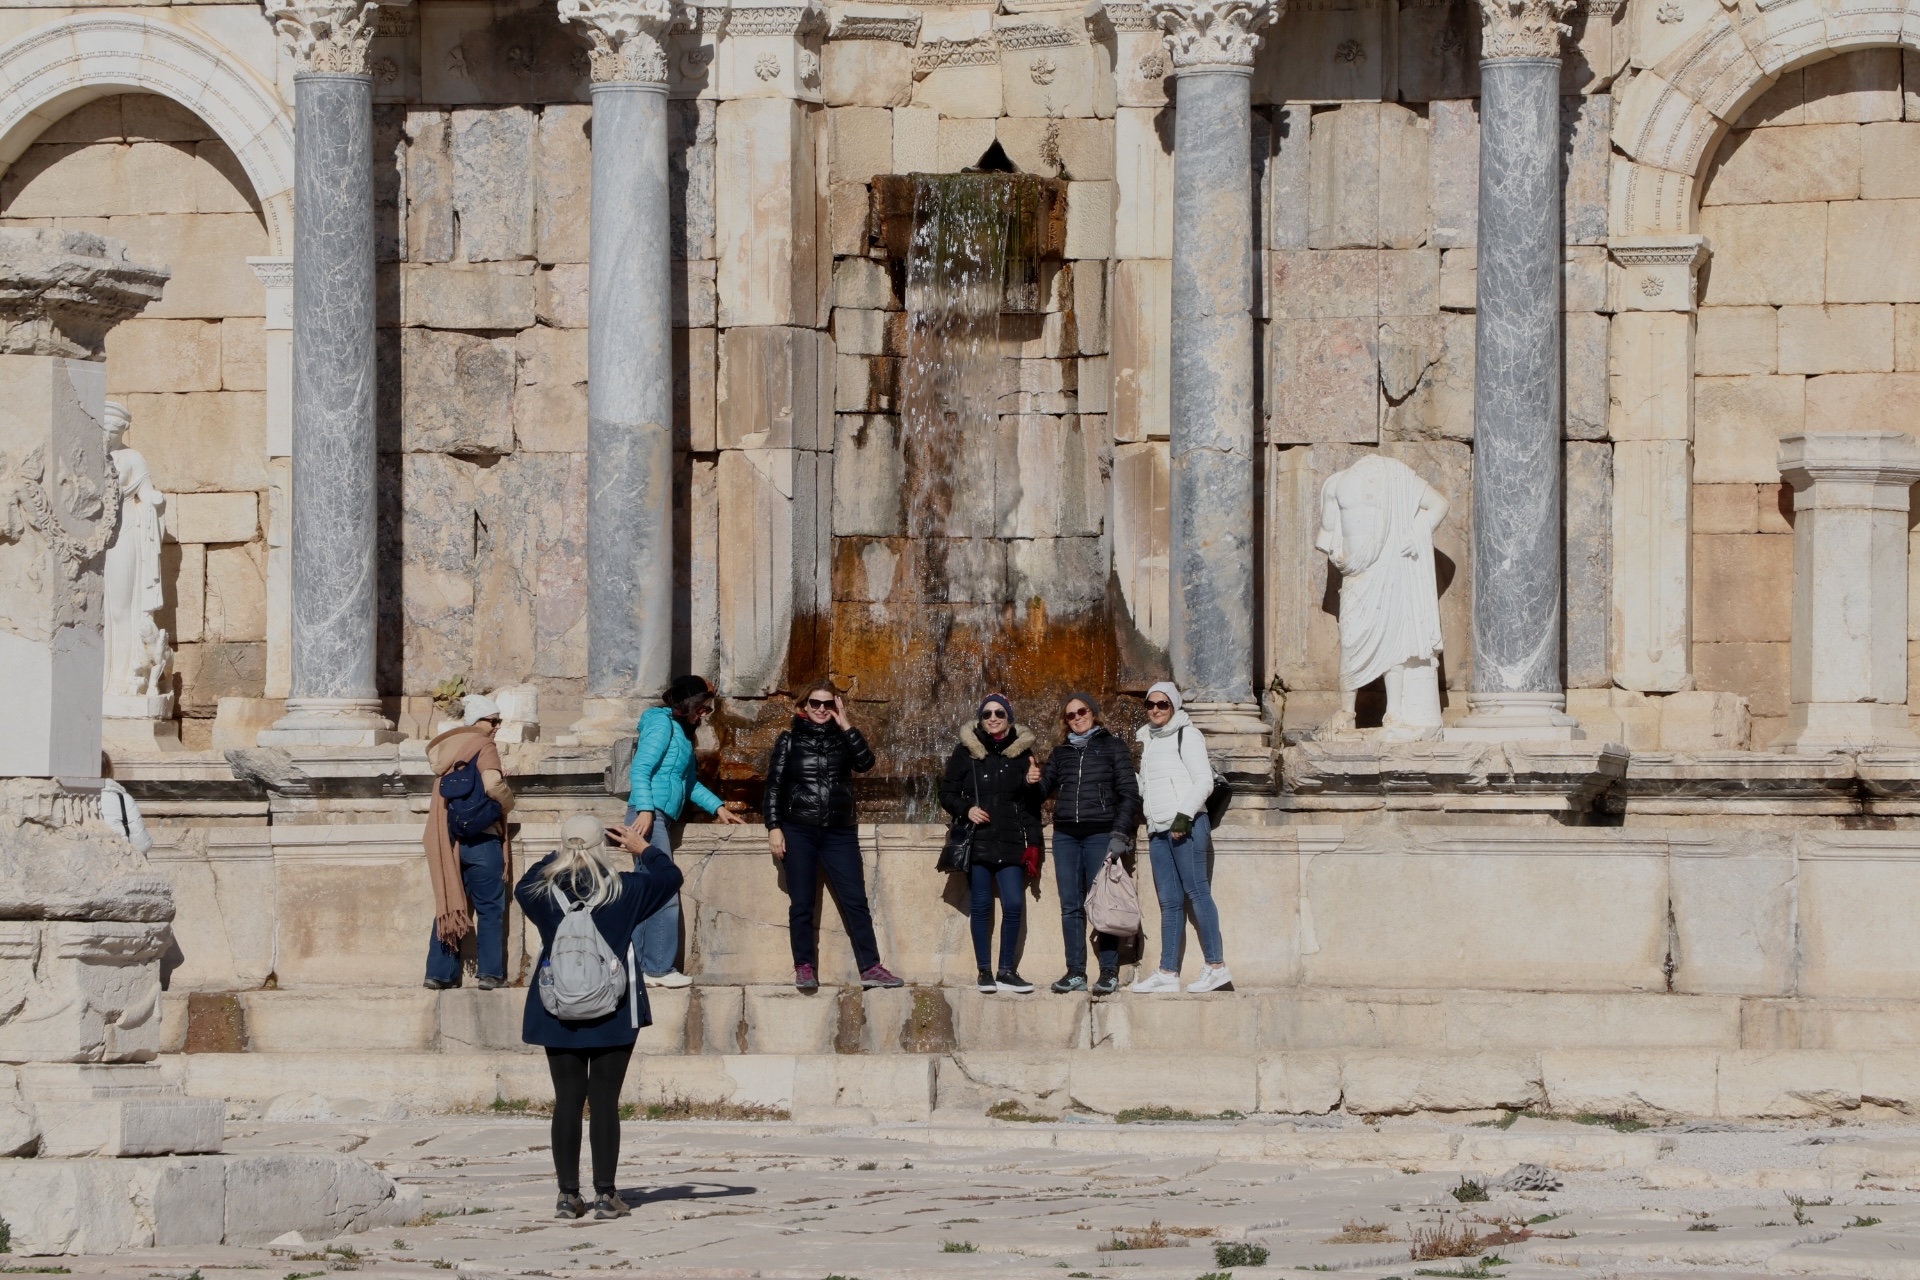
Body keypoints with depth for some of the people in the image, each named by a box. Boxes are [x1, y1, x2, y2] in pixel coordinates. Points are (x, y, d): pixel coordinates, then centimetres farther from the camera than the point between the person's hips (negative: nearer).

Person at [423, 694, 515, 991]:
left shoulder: (446, 749, 12)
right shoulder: (483, 747, -10)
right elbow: (492, 785, -26)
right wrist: (507, 800, -6)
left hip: (447, 838, 6)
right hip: (480, 838, -6)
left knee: (448, 905, 12)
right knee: (490, 908, 2)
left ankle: (440, 972, 10)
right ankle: (491, 973, 0)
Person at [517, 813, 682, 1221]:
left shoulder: (543, 892, -4)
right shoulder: (623, 889, -8)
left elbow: (523, 885, 21)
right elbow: (669, 877, 9)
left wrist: (559, 855, 27)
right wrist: (644, 848, 24)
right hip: (613, 1016, -2)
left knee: (567, 1101, 5)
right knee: (605, 1101, 1)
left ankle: (568, 1194, 5)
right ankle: (606, 1194, 0)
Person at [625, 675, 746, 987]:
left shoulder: (681, 732, 22)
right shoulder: (662, 723, -5)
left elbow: (689, 782, 30)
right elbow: (640, 769, -15)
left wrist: (717, 807, 24)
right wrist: (645, 809, -24)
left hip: (661, 818, 10)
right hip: (650, 816, -10)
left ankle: (638, 966, 9)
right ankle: (660, 968, -8)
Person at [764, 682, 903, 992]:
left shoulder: (843, 739, 11)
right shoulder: (789, 741, 7)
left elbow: (865, 762, -8)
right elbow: (773, 786, 3)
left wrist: (846, 726, -8)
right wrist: (774, 827, -6)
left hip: (839, 832, 1)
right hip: (799, 831, -1)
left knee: (855, 900, -3)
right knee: (801, 903, -2)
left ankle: (870, 967, -4)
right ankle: (804, 967, 3)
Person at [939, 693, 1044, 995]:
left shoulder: (1021, 752, 7)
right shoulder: (966, 752, 3)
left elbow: (1031, 805, 9)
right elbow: (947, 793, 6)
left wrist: (1033, 843, 2)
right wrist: (966, 809, -13)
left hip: (1011, 843, 1)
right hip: (977, 842, -1)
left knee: (1013, 905, -7)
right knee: (982, 905, 0)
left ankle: (1006, 970, 3)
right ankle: (985, 971, 8)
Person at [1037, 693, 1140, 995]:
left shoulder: (1112, 747, 6)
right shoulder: (1061, 753, 18)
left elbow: (1129, 794, 1)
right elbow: (1044, 788, 14)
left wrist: (1120, 833, -8)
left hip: (1100, 834, -4)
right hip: (1066, 835, 4)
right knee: (1071, 906, 1)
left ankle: (1109, 972, -5)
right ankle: (1075, 972, 3)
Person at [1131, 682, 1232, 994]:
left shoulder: (1186, 735, -2)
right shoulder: (1148, 740, 20)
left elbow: (1203, 781, -10)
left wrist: (1184, 815, -16)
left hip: (1186, 826, -8)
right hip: (1158, 829, 8)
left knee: (1196, 891, -10)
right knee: (1168, 901, 6)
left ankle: (1216, 965, -10)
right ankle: (1168, 973, 4)